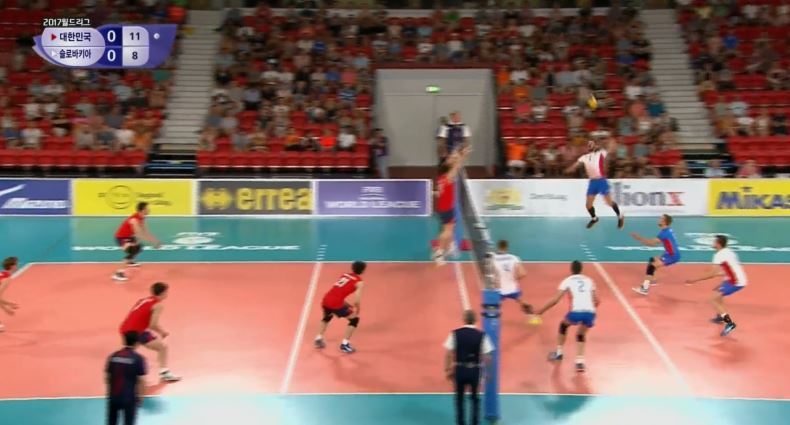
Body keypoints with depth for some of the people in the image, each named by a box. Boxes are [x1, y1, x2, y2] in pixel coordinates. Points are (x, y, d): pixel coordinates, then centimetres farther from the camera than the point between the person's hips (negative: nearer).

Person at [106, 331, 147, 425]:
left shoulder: (113, 356, 0)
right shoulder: (138, 358, -12)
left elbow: (107, 376, 6)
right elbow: (141, 380, -12)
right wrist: (140, 396, 1)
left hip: (114, 396, 4)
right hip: (129, 397, -4)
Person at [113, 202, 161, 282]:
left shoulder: (141, 218, -1)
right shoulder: (134, 220, -30)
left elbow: (145, 231, 5)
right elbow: (139, 235, -35)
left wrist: (154, 240, -4)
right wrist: (153, 241, -34)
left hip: (128, 236, 10)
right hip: (121, 238, -10)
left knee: (138, 247, 33)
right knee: (133, 251, -31)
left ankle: (130, 261, 60)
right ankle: (119, 273, -34)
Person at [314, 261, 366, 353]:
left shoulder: (344, 275, 22)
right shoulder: (359, 282, 2)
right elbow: (357, 301, -7)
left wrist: (346, 305, 29)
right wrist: (357, 310, 13)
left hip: (326, 299, 7)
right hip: (335, 303, -7)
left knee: (327, 317, 38)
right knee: (355, 319, 12)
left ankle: (319, 339, 35)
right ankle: (344, 344, 9)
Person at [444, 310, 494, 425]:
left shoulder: (455, 334, -7)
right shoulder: (481, 335, -8)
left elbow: (448, 354, -7)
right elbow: (487, 357, -6)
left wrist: (447, 370, 3)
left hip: (460, 369, 0)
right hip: (475, 370, 0)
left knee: (459, 398, 17)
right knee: (475, 398, 18)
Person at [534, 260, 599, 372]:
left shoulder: (567, 281, 12)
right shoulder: (589, 281, 23)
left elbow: (555, 300, 5)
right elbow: (597, 301, 21)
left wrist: (540, 311, 14)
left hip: (576, 312, -3)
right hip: (590, 313, 3)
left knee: (563, 325, 30)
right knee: (581, 335, 28)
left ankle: (558, 353, 35)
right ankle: (580, 362, 7)